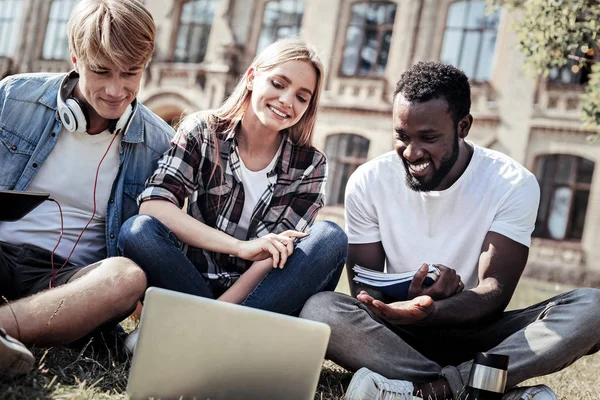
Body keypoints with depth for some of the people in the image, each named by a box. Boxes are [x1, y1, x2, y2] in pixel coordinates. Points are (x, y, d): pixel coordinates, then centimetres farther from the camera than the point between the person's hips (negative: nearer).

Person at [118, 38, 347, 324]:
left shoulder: (309, 165, 1)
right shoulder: (202, 131, -1)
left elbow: (277, 255, -7)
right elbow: (152, 205, -16)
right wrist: (242, 247, -24)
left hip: (259, 294, 2)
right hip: (196, 284, -1)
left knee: (329, 238, -24)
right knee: (139, 230, -26)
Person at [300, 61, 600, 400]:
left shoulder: (514, 184, -8)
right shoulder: (368, 182, -5)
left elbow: (495, 292, -15)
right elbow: (364, 291, -4)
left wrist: (431, 310, -36)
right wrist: (409, 297, -28)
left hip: (475, 331, 0)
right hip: (397, 335, 1)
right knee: (319, 309, -31)